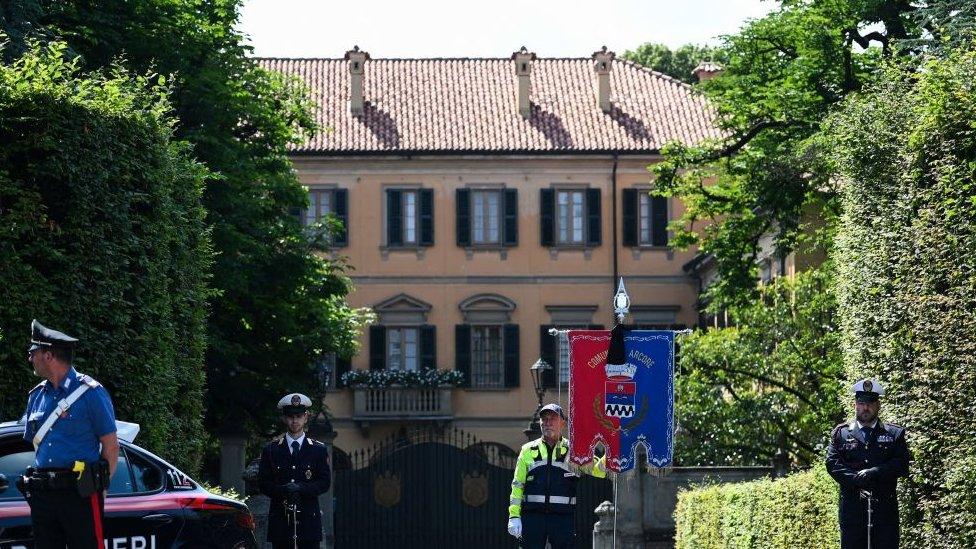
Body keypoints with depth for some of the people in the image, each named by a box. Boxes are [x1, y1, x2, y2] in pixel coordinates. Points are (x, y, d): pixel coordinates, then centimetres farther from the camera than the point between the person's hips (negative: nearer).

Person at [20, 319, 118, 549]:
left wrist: (100, 485, -5)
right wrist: (34, 482, 13)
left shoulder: (90, 392, -5)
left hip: (80, 494, -7)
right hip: (42, 495, 7)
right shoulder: (36, 396, 14)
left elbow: (111, 446, -4)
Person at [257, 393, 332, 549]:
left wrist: (302, 489, -15)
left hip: (309, 518, 0)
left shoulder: (319, 450, 10)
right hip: (280, 519, 0)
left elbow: (325, 483, 3)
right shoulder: (271, 450, 10)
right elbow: (263, 483, 5)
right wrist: (282, 490, -15)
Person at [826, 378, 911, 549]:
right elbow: (832, 464, 0)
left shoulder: (895, 433, 11)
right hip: (851, 507, 0)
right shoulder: (841, 433, 12)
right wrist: (857, 480, -16)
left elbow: (902, 464, -1)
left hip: (885, 508, 0)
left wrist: (874, 473, -16)